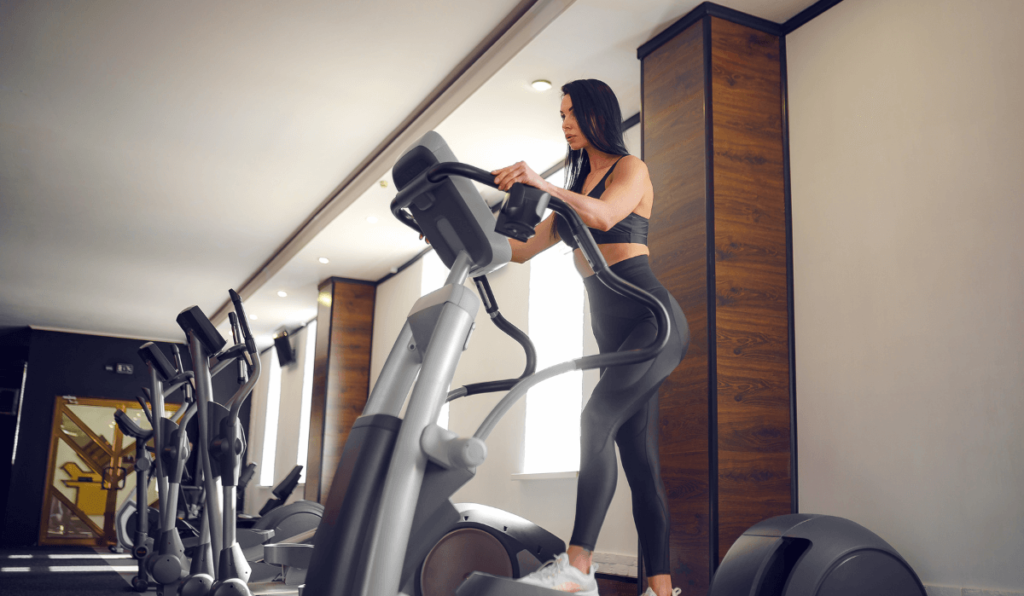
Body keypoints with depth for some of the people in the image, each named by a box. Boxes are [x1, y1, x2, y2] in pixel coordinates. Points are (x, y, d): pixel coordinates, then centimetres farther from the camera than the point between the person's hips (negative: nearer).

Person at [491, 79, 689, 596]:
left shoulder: (630, 169, 3)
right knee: (638, 457, 2)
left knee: (598, 419, -26)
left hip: (651, 317, -8)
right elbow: (520, 249, 20)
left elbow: (604, 214, -21)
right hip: (614, 333, 8)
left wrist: (543, 186, -34)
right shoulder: (577, 188, 23)